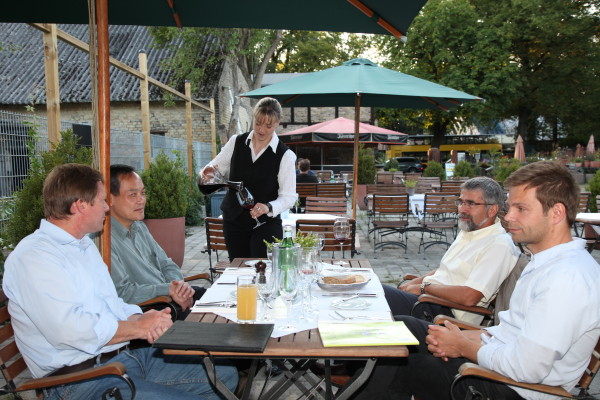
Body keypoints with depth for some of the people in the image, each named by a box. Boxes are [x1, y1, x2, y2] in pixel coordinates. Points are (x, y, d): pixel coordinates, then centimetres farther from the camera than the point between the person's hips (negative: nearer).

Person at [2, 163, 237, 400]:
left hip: (127, 353, 9)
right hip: (82, 378, -9)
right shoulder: (32, 258, -14)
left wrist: (137, 319, -4)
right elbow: (71, 330, -26)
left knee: (225, 375, 3)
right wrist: (138, 327, -14)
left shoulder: (85, 245, 18)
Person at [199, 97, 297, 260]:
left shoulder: (285, 155, -9)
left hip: (266, 223, -3)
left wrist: (268, 208, -28)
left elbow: (288, 197, -10)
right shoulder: (236, 143, 2)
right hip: (234, 220, 3)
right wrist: (207, 173, -15)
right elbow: (216, 168, 8)